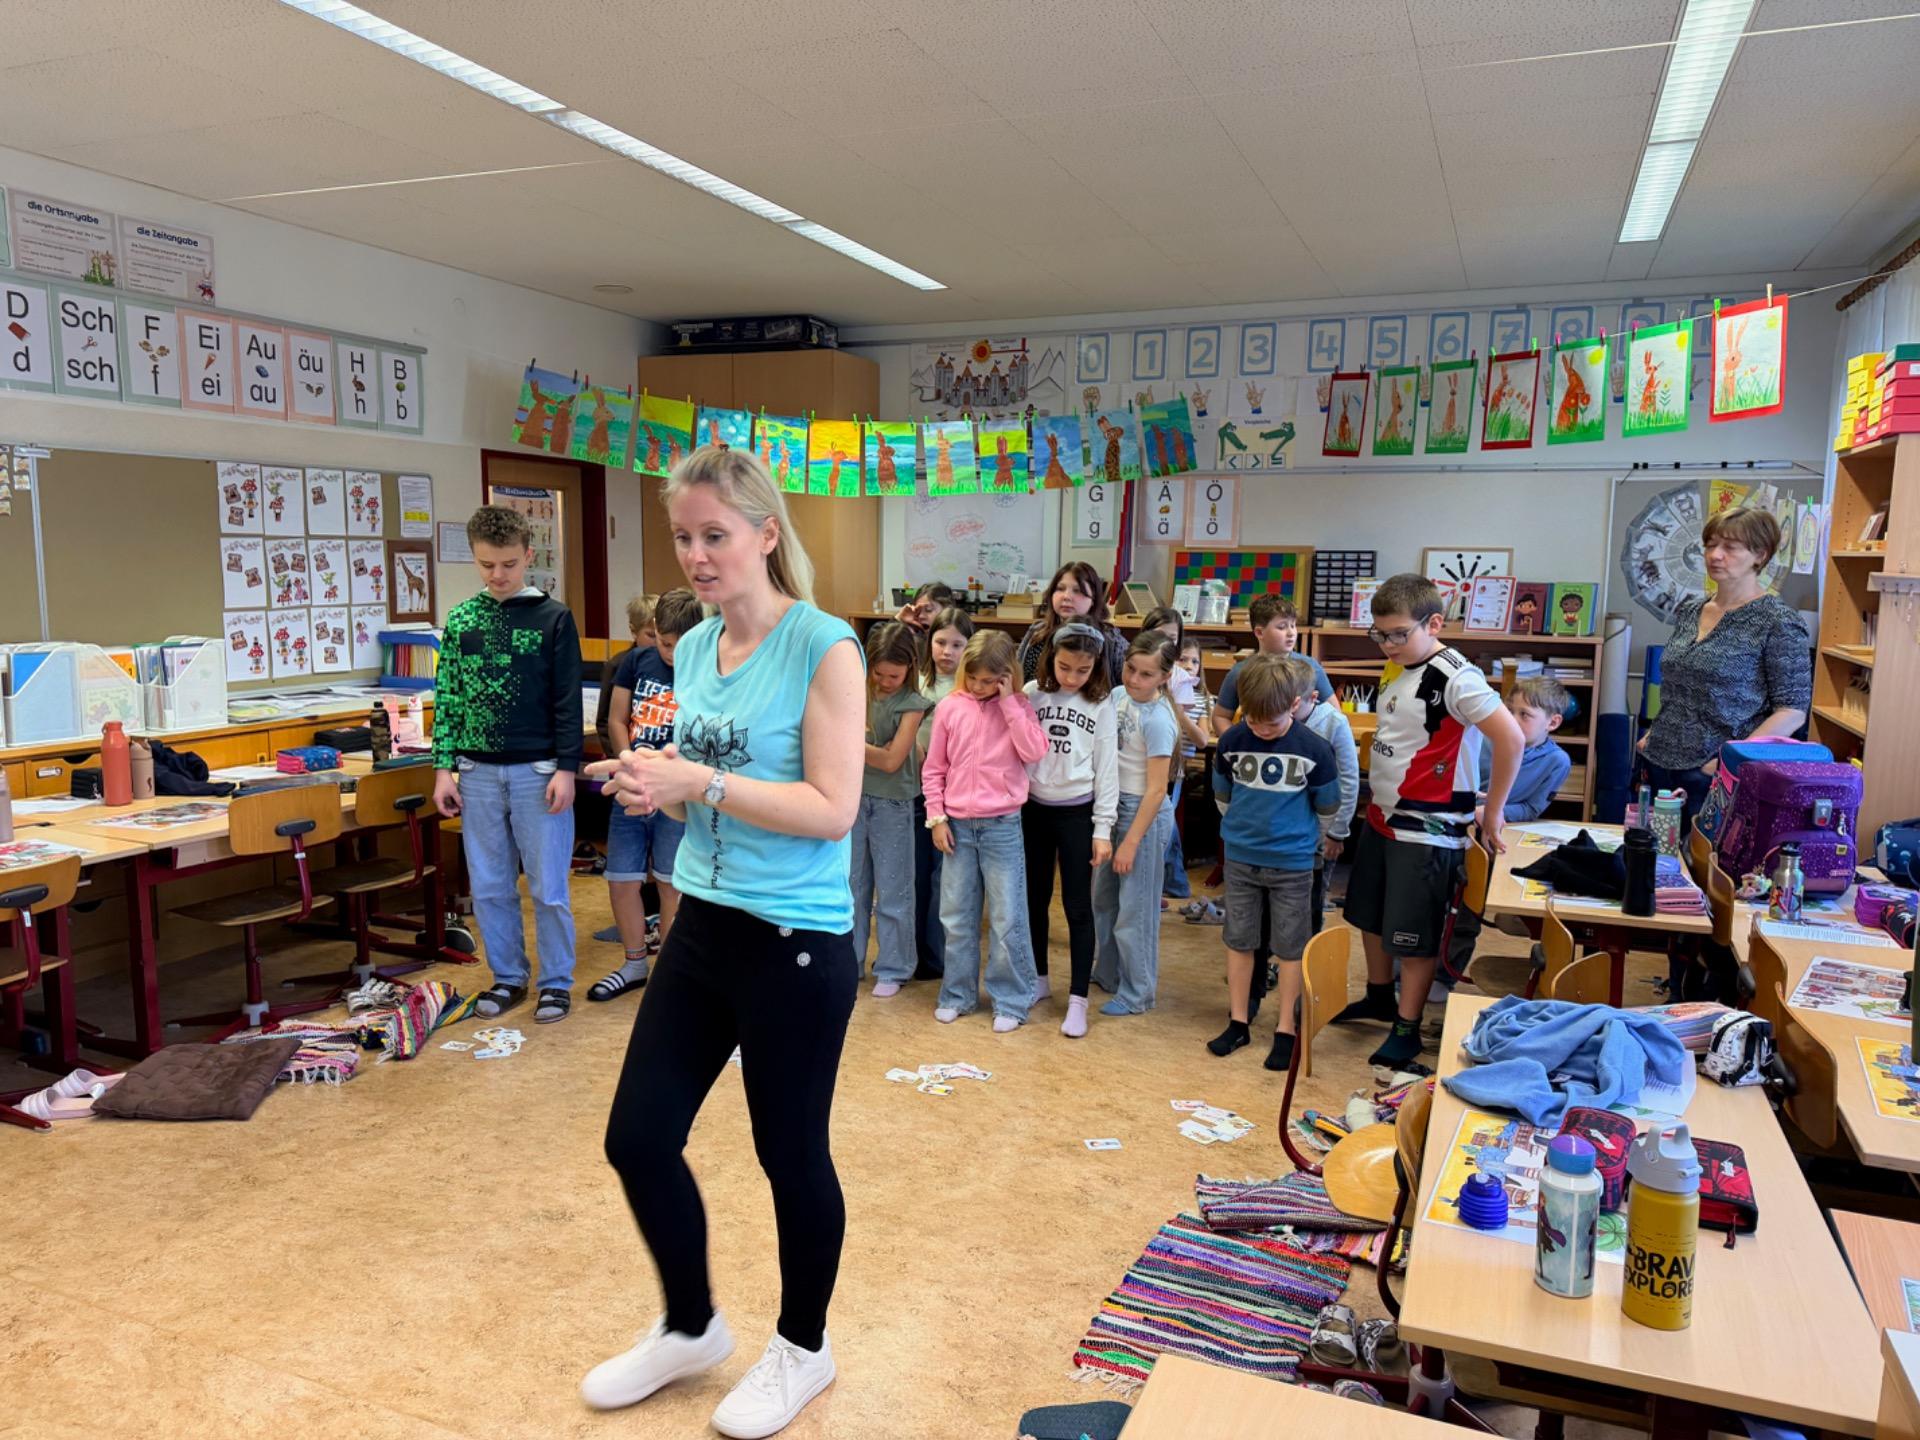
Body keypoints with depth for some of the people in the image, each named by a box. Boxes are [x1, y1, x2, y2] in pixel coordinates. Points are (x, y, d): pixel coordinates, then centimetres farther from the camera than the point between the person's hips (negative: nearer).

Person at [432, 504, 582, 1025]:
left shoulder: (554, 618, -2)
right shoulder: (460, 620, 6)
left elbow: (568, 701, -3)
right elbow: (447, 699, 9)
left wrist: (566, 768, -8)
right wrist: (443, 768, 4)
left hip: (538, 771, -3)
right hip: (478, 773, 3)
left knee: (548, 887, 2)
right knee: (489, 887, 10)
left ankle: (556, 981, 17)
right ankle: (508, 976, 25)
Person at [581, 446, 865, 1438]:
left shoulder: (823, 647, -15)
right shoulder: (693, 649, 7)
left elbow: (832, 809, -20)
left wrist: (700, 781, -24)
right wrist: (653, 779, -6)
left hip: (796, 943, -7)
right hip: (702, 926, 7)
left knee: (791, 1152, 10)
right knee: (637, 1139, 12)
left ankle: (802, 1349, 36)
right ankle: (691, 1328, 38)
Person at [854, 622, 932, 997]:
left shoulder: (912, 704, -11)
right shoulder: (858, 691, -2)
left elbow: (891, 761, -16)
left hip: (892, 804, -4)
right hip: (854, 795, 4)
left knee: (892, 892, 7)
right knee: (852, 884, 14)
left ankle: (892, 969, 21)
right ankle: (849, 961, 28)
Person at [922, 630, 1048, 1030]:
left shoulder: (1016, 706, 0)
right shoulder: (949, 707, 2)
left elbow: (1034, 751, -16)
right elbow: (934, 769, 6)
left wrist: (1008, 702, -14)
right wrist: (937, 818, 0)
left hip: (1002, 826, -2)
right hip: (957, 826, 2)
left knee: (1007, 919, 2)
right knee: (956, 917, 11)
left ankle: (1011, 1000, 15)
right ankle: (957, 994, 25)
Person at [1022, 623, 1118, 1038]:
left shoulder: (1101, 704, -3)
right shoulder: (1032, 693, -2)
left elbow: (1107, 767, -3)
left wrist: (1103, 827, -6)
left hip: (1077, 813, -2)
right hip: (1034, 809, 2)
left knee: (1077, 906, 2)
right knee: (1035, 899, 14)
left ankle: (1077, 999, 8)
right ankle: (1039, 979, 30)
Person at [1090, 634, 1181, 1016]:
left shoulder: (1158, 721, -21)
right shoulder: (1118, 696, 0)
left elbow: (1156, 790, -20)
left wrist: (1131, 842, -18)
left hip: (1143, 814, -8)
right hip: (1112, 807, 8)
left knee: (1135, 908, 4)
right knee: (1103, 898, 20)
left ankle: (1137, 994, 20)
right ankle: (1107, 973, 39)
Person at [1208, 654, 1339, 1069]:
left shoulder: (1314, 749, -16)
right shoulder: (1232, 740, -9)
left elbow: (1327, 807, 0)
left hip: (1292, 862, -2)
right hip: (1241, 857, 2)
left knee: (1290, 947, 8)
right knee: (1239, 941, 11)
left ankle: (1286, 1029, 21)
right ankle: (1238, 1022, 24)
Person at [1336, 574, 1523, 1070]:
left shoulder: (1455, 678, -19)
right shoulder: (1398, 671, 7)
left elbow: (1510, 740, -24)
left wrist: (1491, 813, -16)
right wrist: (1380, 800, 13)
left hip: (1426, 830, -9)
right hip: (1382, 817, 9)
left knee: (1414, 936, 3)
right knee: (1369, 914, 22)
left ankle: (1406, 1030, 18)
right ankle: (1379, 997, 42)